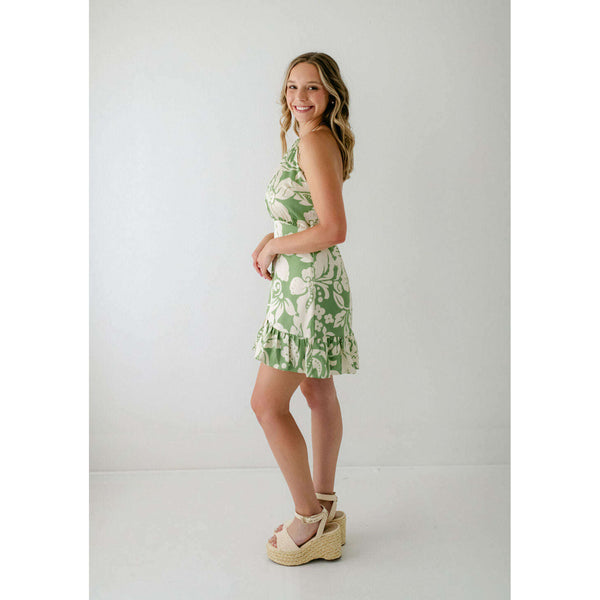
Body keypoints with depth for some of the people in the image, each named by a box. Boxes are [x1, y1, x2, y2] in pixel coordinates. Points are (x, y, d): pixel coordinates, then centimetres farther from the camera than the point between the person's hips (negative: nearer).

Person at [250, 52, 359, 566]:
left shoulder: (316, 142, -16)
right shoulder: (313, 142, 15)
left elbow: (333, 229, -25)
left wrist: (274, 247, -11)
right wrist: (267, 243, 7)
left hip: (309, 287, -10)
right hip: (308, 285, 10)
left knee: (268, 403, -4)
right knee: (319, 393, 15)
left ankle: (310, 519, 10)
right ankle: (326, 510, 29)